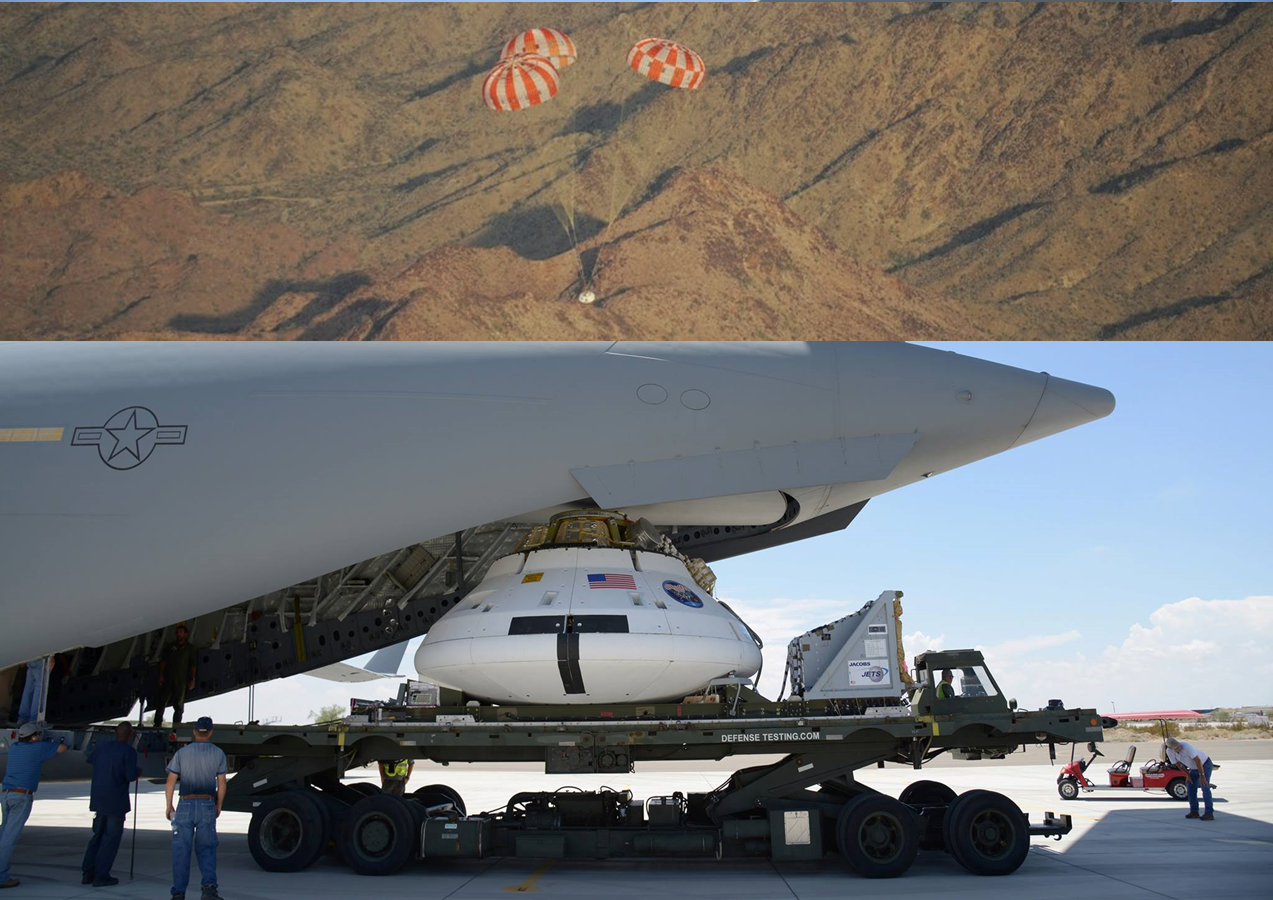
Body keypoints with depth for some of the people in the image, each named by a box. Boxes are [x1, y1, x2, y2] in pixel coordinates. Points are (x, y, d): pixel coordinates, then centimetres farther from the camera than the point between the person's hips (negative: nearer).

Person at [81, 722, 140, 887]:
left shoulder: (102, 747, 6)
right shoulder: (129, 751, -12)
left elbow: (90, 759, 27)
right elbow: (131, 777, -18)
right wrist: (138, 772, 4)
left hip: (98, 798, 6)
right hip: (116, 800, -6)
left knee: (98, 835, 17)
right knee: (112, 837, 1)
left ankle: (87, 873, 15)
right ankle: (101, 876, 0)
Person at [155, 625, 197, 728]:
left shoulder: (190, 648, 9)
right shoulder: (170, 646, 13)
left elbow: (192, 665, 6)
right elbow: (163, 661, 11)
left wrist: (192, 679, -2)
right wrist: (161, 675, -1)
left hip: (181, 681, -1)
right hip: (167, 679, 1)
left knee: (179, 704, 1)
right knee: (162, 701, -3)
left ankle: (176, 726, 6)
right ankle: (157, 724, 1)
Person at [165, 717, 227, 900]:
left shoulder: (181, 753, 2)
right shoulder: (218, 754, 3)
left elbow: (170, 783, 2)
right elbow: (221, 785, 4)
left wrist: (169, 806, 13)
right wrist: (218, 806, 17)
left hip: (185, 805, 0)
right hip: (207, 805, 0)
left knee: (181, 850, 6)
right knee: (206, 849, 6)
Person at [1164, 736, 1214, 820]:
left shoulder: (1186, 746, -35)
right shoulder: (1169, 751, -16)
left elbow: (1197, 760, -31)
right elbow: (1178, 763, 1)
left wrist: (1202, 775, -26)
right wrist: (1187, 775, 2)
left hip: (1205, 764, -6)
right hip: (1194, 767, 6)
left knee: (1205, 787, -16)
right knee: (1191, 789, 2)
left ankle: (1209, 813, -15)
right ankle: (1194, 812, 10)